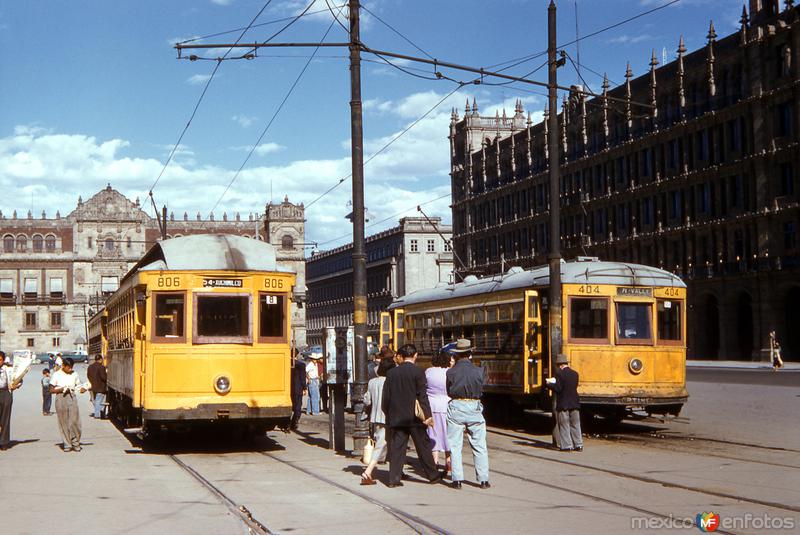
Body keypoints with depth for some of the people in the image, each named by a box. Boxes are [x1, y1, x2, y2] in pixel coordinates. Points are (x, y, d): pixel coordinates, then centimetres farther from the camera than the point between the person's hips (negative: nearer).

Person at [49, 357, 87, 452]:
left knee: (75, 421, -3)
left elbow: (78, 386, 16)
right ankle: (67, 444, 9)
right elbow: (51, 390, 1)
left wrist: (82, 389, -6)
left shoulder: (74, 374, 9)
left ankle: (76, 443, 9)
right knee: (64, 423, 1)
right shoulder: (56, 375, 0)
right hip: (61, 399, -2)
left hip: (72, 399, 2)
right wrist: (62, 389, -13)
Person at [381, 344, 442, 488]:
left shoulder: (391, 373, 3)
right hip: (414, 417, -3)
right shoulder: (418, 372, -9)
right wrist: (427, 415, -9)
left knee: (397, 447, 5)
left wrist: (388, 414, 17)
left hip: (396, 417, 3)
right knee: (423, 446, 7)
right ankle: (432, 475, 15)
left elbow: (386, 396, 7)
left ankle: (394, 478, 1)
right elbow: (422, 396, -12)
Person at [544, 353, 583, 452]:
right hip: (574, 403, 6)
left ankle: (567, 446, 3)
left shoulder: (559, 373, -13)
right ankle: (578, 445, 13)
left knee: (564, 425, 3)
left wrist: (548, 384, 0)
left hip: (563, 404, -5)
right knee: (575, 424, 12)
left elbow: (557, 388, -17)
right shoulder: (575, 374, 6)